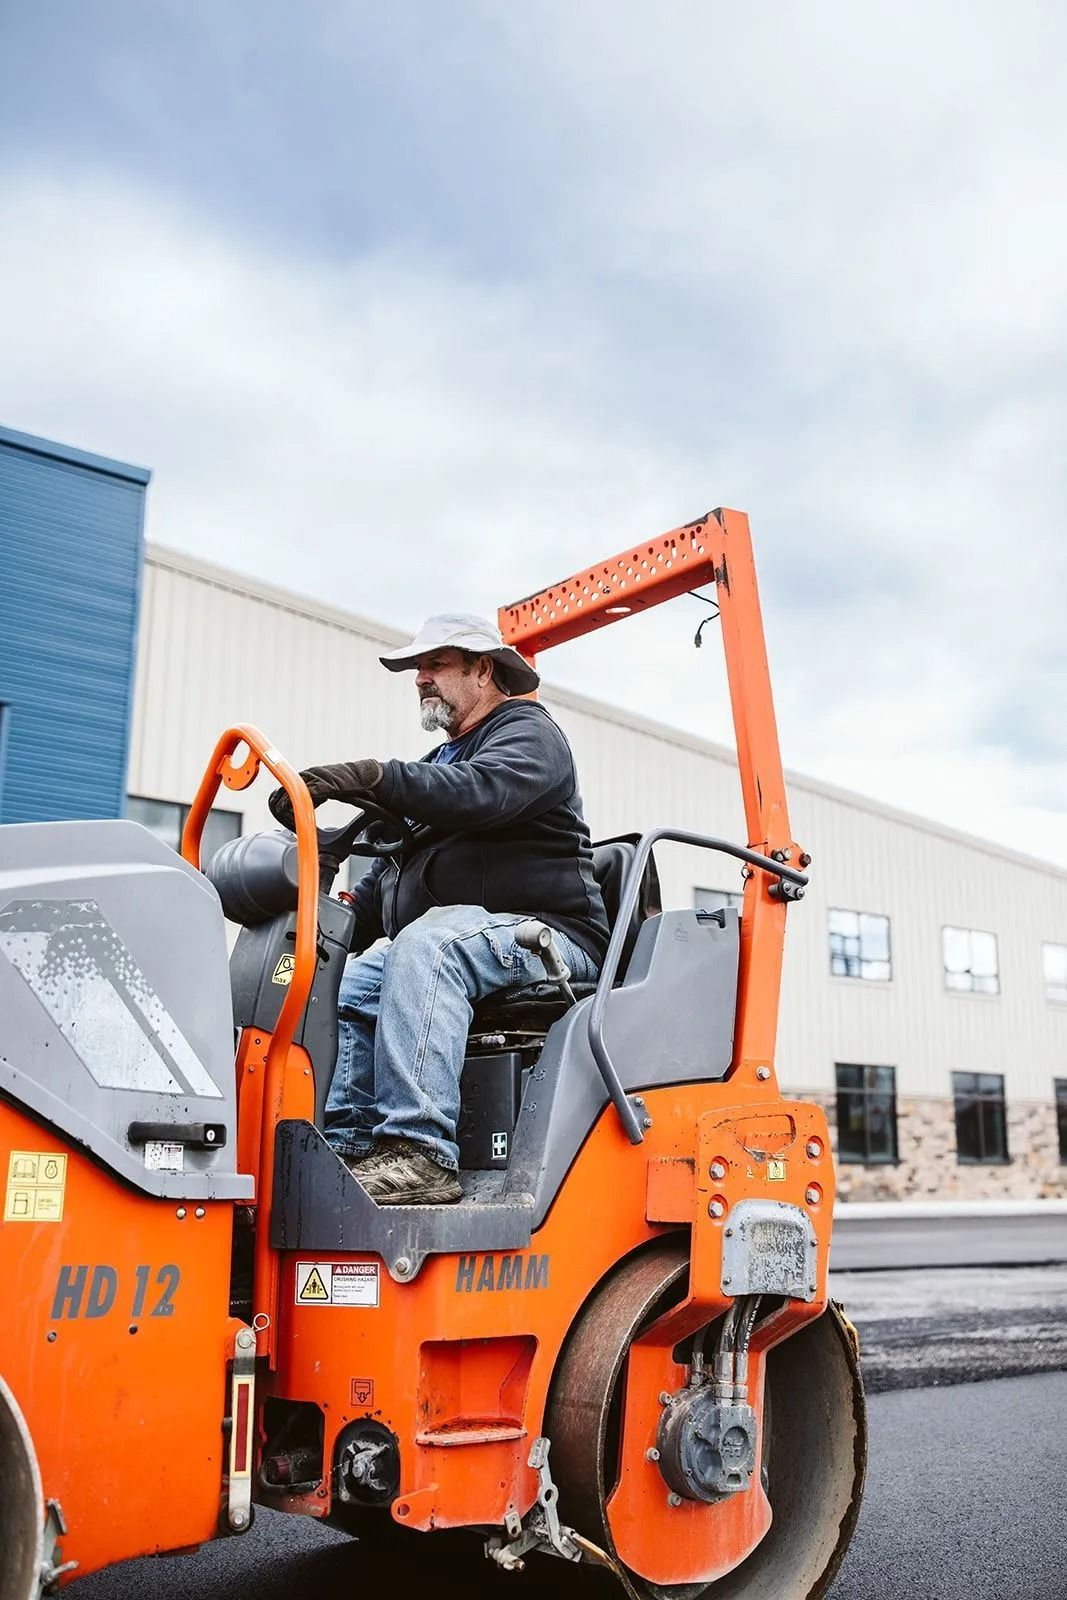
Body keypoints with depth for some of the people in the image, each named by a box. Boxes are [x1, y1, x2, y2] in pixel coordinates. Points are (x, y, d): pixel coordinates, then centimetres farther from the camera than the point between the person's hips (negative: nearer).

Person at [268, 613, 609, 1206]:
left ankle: (419, 1155, -41)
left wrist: (373, 777, -35)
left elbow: (483, 791, -25)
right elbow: (392, 871, 25)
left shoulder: (529, 734, 1)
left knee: (426, 943, -35)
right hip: (436, 946, 9)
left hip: (543, 934, -9)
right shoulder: (440, 762, 28)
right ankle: (347, 1146, -15)